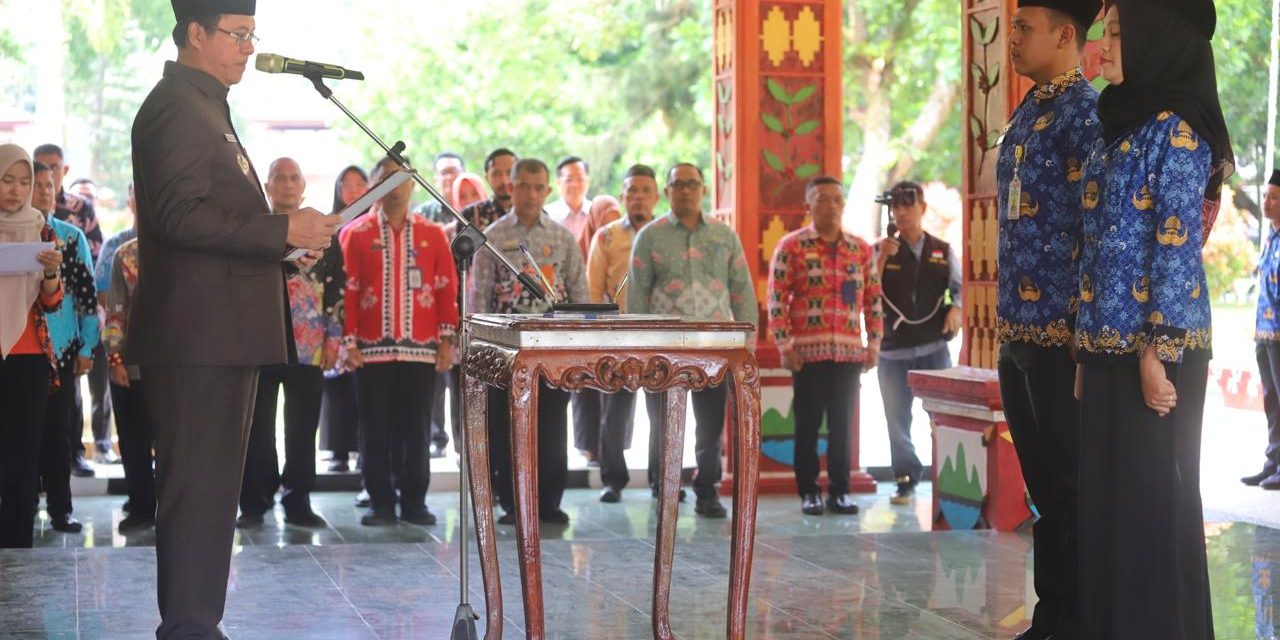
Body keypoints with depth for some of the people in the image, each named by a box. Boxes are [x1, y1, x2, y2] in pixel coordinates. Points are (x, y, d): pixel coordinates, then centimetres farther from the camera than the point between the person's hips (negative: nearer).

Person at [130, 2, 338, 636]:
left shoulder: (203, 107, 22)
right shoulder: (176, 108, -12)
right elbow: (180, 214, -22)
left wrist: (285, 239, 14)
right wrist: (283, 230, -20)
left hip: (219, 337, 11)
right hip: (198, 338, -11)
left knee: (210, 485, 14)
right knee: (200, 485, -8)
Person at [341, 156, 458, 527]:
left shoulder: (432, 235, 9)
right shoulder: (356, 234, 5)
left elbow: (447, 288, 7)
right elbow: (347, 290, 0)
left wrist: (447, 338, 0)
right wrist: (349, 341, -6)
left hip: (420, 350, 1)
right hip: (372, 350, -1)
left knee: (416, 430, 3)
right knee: (376, 431, 2)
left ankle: (415, 502, 11)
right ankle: (381, 504, 9)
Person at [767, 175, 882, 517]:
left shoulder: (861, 249, 10)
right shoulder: (791, 247, -1)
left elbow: (873, 300, 12)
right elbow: (777, 299, -4)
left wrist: (874, 343, 5)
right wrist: (784, 346, -9)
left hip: (849, 352, 3)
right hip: (807, 351, -3)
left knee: (842, 424, 6)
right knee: (808, 423, 2)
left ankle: (839, 491, 14)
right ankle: (809, 492, 10)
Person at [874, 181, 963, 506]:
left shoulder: (943, 251, 10)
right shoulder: (881, 250, 7)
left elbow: (960, 288, 10)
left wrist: (957, 309, -11)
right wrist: (882, 258, -13)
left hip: (934, 346, 0)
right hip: (893, 348, 0)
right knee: (897, 419, 3)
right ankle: (906, 481, 12)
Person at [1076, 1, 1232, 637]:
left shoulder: (1177, 130, -10)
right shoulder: (1121, 131, 16)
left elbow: (1178, 246, -15)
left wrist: (1157, 352, -18)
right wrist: (1089, 349, 15)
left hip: (1156, 346, -8)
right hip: (1111, 345, 8)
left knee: (1153, 494, -2)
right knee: (1107, 492, 10)